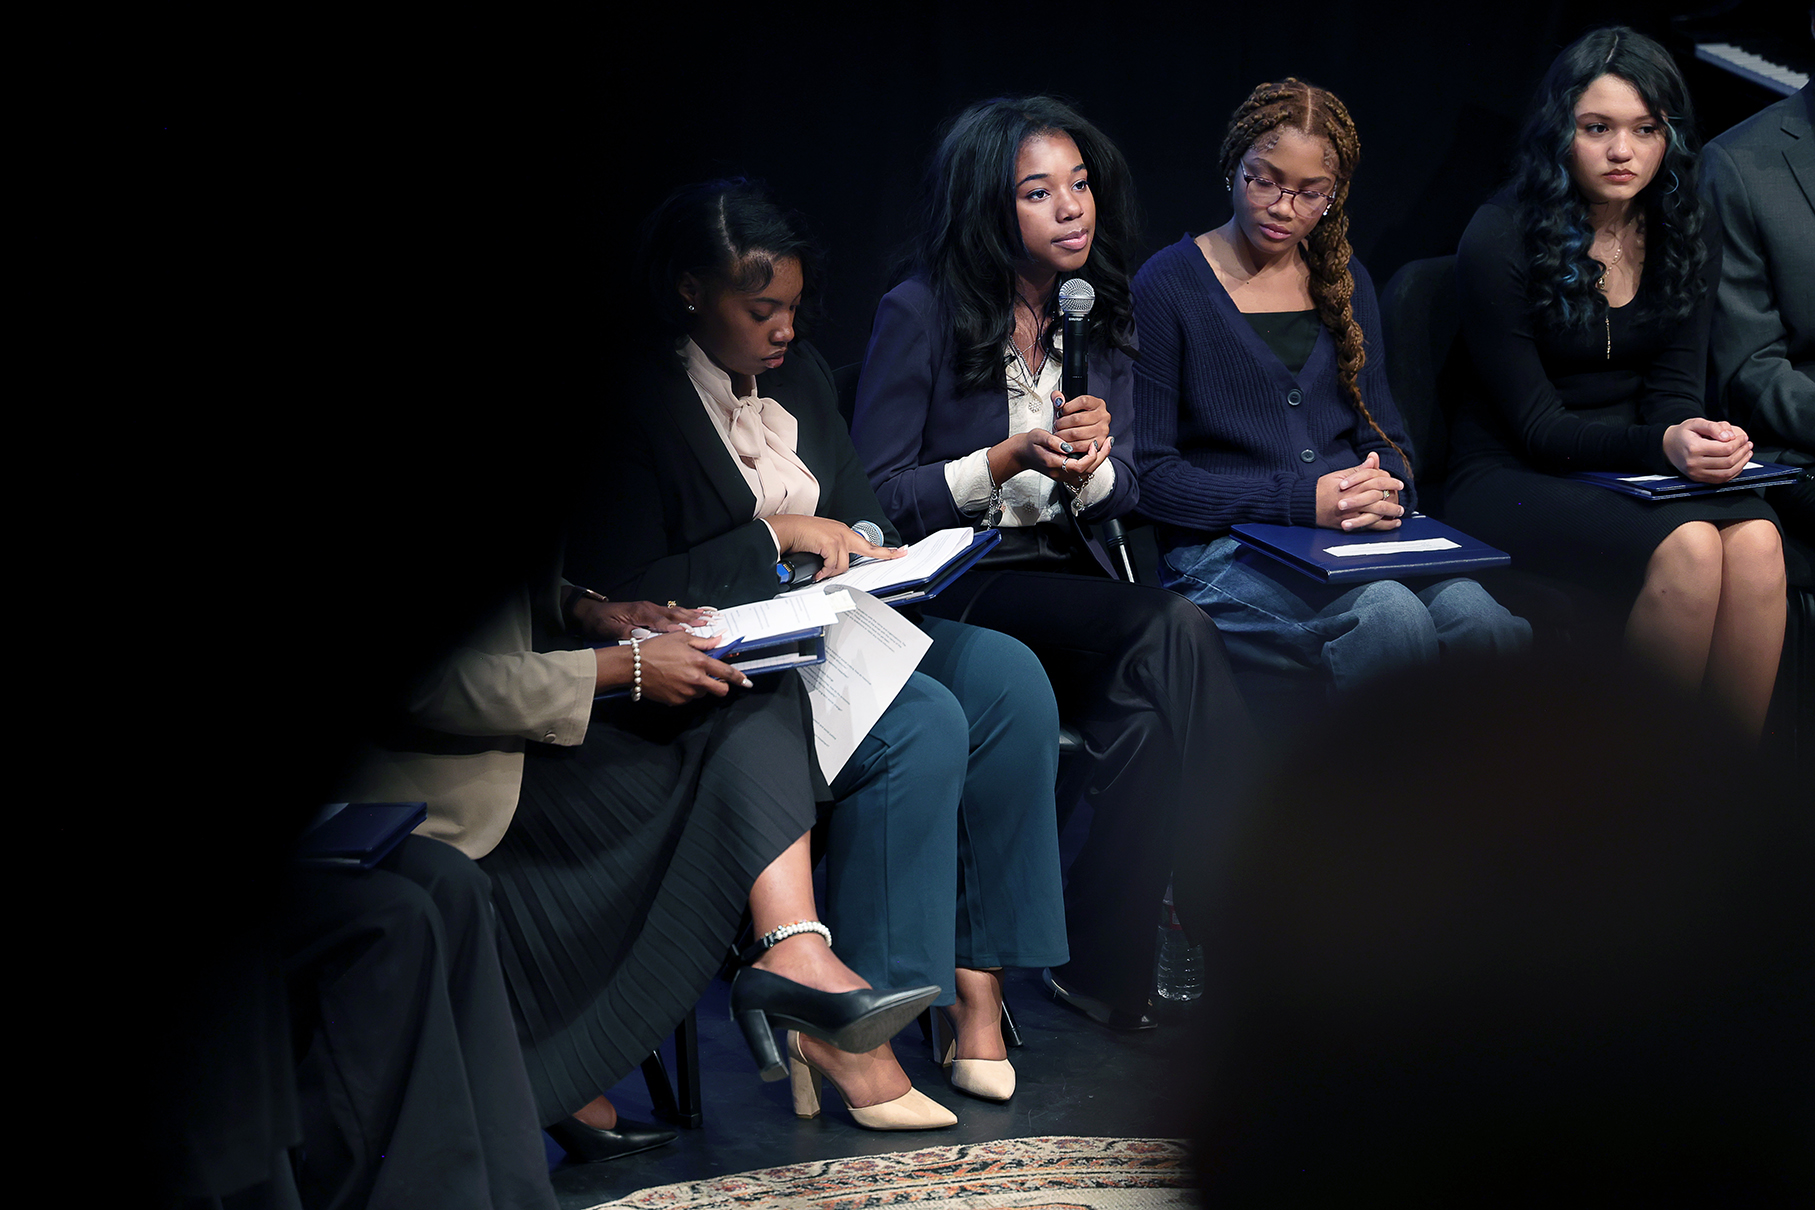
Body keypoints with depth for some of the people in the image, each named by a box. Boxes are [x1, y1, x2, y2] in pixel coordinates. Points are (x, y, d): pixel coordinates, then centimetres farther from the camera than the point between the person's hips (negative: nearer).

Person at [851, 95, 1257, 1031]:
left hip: (1074, 578, 5)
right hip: (954, 592, -5)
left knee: (1158, 679, -31)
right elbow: (872, 498, -7)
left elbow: (1125, 493, 12)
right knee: (1172, 630, -30)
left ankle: (1104, 961, -22)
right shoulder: (921, 315, -7)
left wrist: (1091, 467, -13)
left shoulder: (1102, 316, 10)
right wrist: (1009, 461, -18)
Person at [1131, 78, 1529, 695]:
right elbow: (1148, 472, -4)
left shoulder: (1344, 281, 19)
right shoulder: (1166, 287, 1)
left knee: (1480, 619, -29)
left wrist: (1383, 490, -6)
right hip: (1224, 550, -4)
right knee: (1392, 618, -35)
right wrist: (1301, 501, -14)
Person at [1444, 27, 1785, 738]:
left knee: (1757, 540, -28)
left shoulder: (1684, 232, 5)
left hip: (1645, 462, 5)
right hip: (1516, 478, -5)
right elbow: (1537, 426, -12)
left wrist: (1702, 439, -20)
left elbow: (1676, 385, 5)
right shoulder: (1500, 239, -11)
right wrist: (1662, 445, -29)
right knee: (1686, 548, -32)